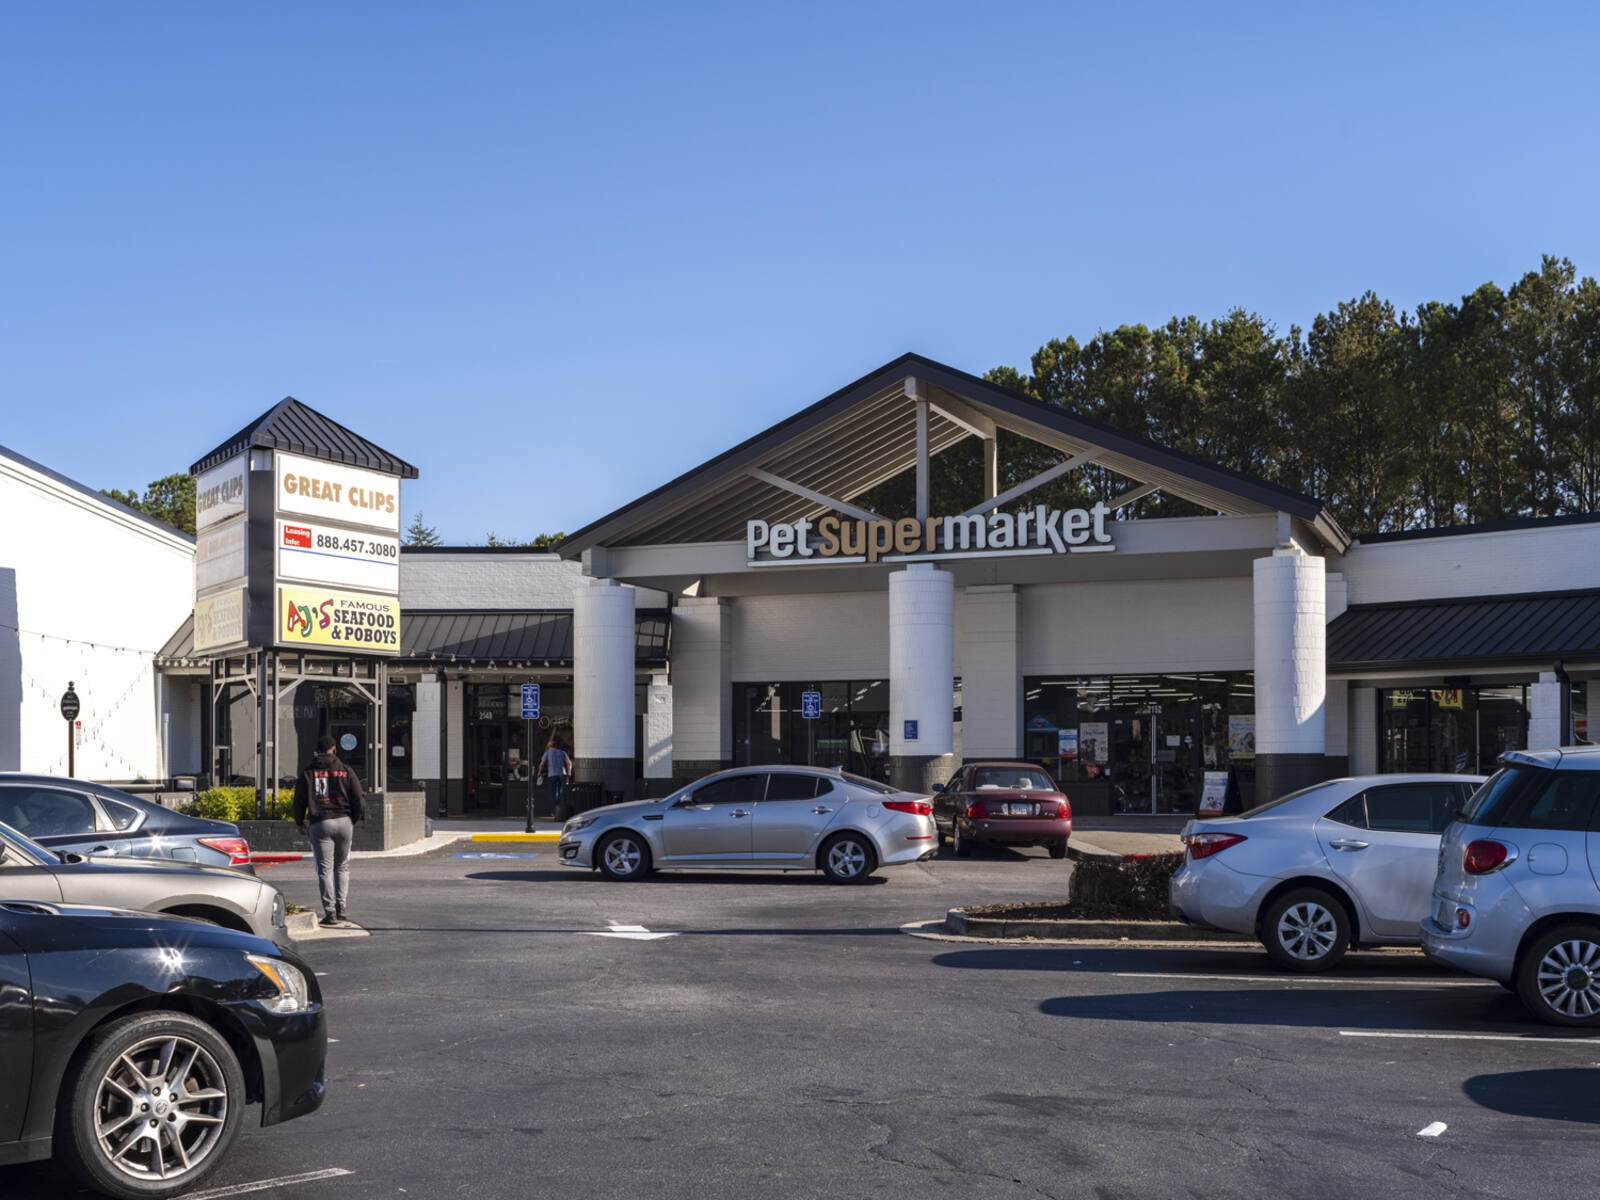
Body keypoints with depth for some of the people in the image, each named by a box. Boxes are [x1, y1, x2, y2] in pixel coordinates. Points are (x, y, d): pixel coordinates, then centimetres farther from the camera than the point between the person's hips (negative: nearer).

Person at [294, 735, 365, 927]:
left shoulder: (307, 772, 4)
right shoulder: (346, 771, 4)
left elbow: (299, 801, 3)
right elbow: (358, 800, 1)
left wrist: (299, 823, 18)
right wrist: (354, 820, 16)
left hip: (320, 824, -1)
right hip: (344, 822, 1)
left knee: (325, 868, 0)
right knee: (342, 866, 14)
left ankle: (330, 911, -6)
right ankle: (341, 908, 11)